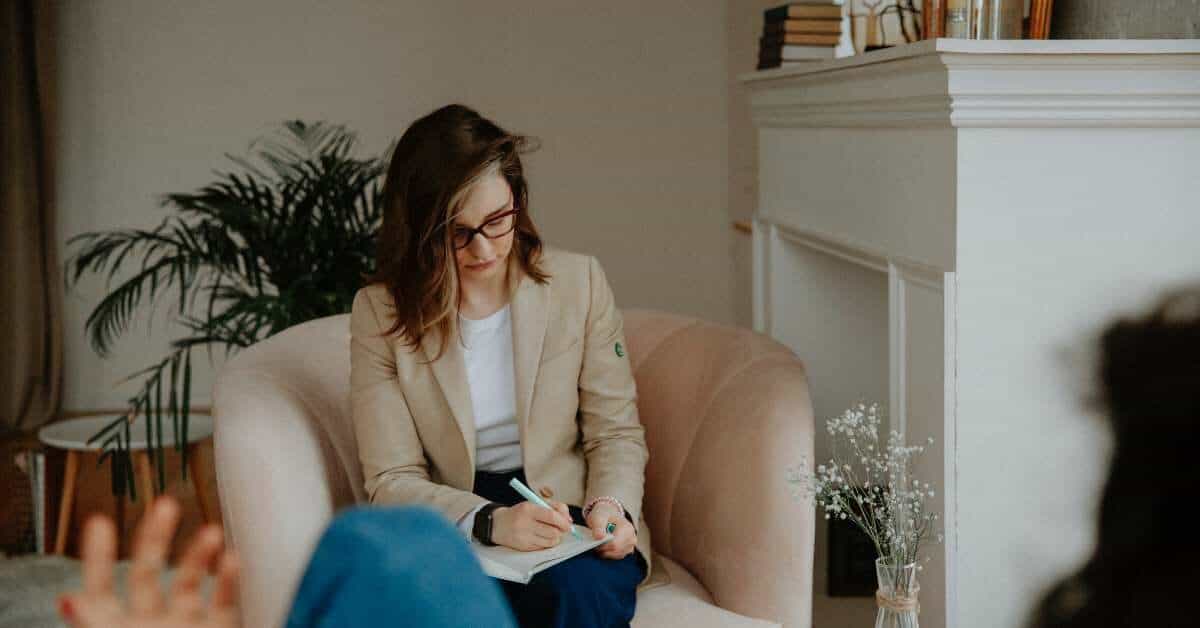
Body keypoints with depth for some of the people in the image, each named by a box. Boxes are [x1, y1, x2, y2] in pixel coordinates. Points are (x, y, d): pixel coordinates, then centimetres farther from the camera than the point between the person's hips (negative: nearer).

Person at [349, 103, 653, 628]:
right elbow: (392, 480, -6)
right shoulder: (380, 312, -3)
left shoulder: (579, 281, 1)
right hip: (454, 527, -1)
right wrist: (490, 521, -24)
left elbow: (616, 432, 7)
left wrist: (610, 505, -15)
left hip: (570, 516, 1)